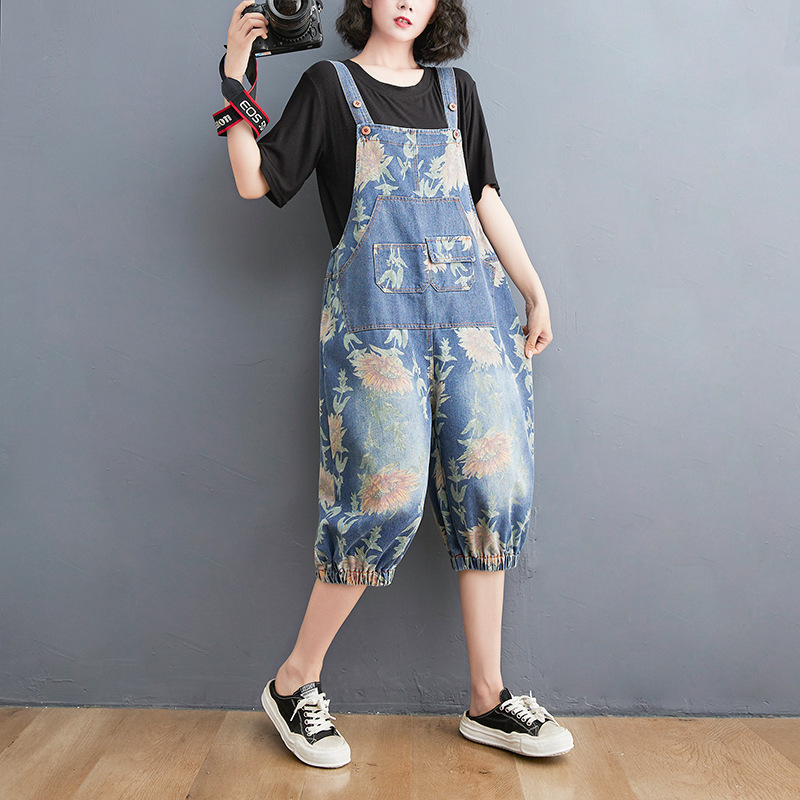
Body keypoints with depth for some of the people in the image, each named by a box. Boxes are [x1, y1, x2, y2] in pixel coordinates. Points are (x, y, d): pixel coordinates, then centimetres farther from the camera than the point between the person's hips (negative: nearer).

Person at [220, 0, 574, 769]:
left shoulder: (455, 88, 21)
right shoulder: (329, 84, 10)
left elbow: (485, 199, 18)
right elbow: (255, 181, 2)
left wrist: (535, 291, 13)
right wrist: (236, 81, -6)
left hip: (473, 307, 5)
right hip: (377, 313, -4)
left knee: (492, 487, -1)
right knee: (388, 495, -11)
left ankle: (486, 699, 13)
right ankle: (293, 683, 9)